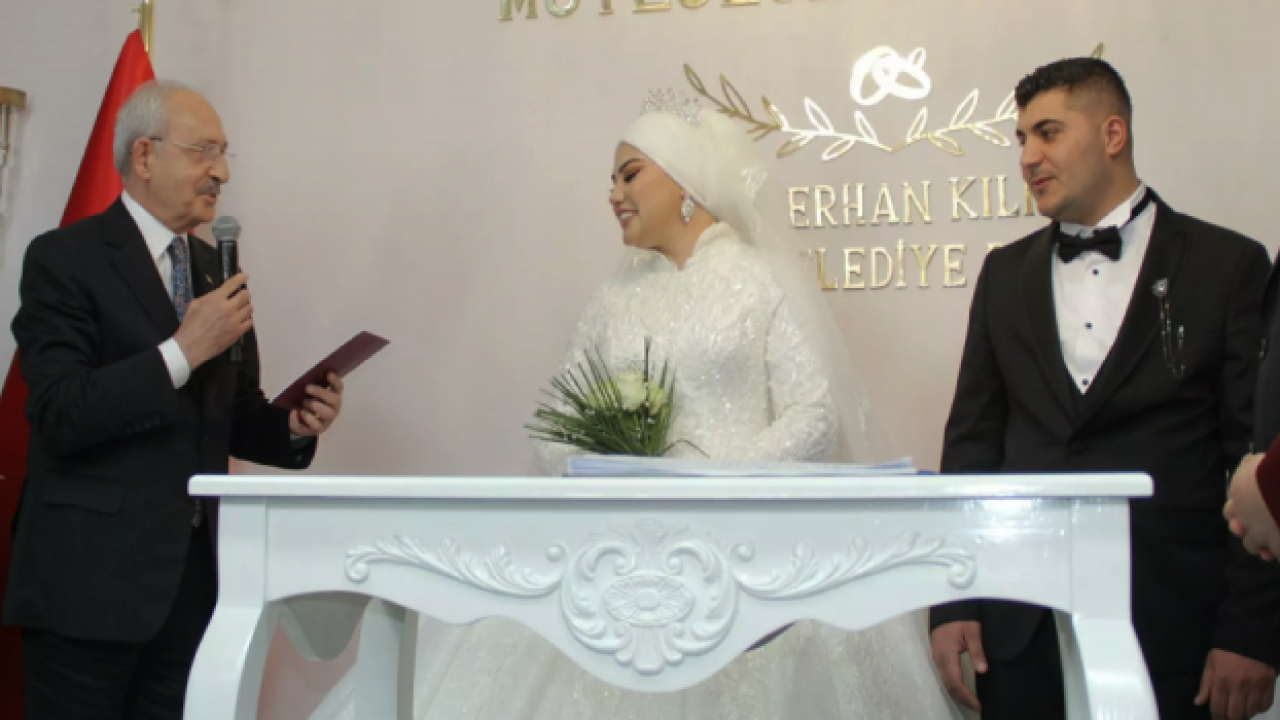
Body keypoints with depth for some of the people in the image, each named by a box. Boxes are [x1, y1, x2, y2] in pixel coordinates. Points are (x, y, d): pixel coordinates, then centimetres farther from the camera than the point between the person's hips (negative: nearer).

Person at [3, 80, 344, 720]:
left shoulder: (218, 269, 16)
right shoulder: (64, 258, -5)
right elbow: (61, 416, -15)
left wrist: (294, 426, -1)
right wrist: (182, 352, -19)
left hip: (194, 575, 6)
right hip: (92, 581, -6)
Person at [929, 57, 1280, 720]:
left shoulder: (1227, 265, 1)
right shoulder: (1006, 274, 12)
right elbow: (973, 438, 11)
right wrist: (951, 605, 3)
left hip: (1168, 623, -3)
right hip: (1022, 625, 3)